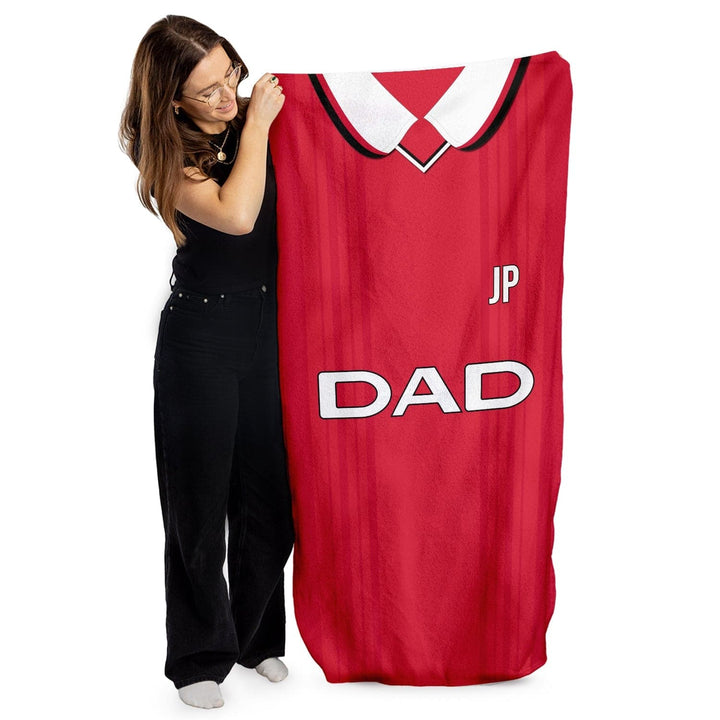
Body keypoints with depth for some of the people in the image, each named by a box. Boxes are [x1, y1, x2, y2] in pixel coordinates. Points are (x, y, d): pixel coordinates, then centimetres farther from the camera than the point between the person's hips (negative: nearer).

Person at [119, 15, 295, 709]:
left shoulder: (261, 117, 3)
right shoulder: (166, 153, -8)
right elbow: (235, 215, -23)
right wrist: (255, 126, -13)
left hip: (270, 329, 4)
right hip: (201, 335, -3)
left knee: (271, 494, 10)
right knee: (200, 503, 5)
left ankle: (259, 638, 31)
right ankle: (200, 657, 24)